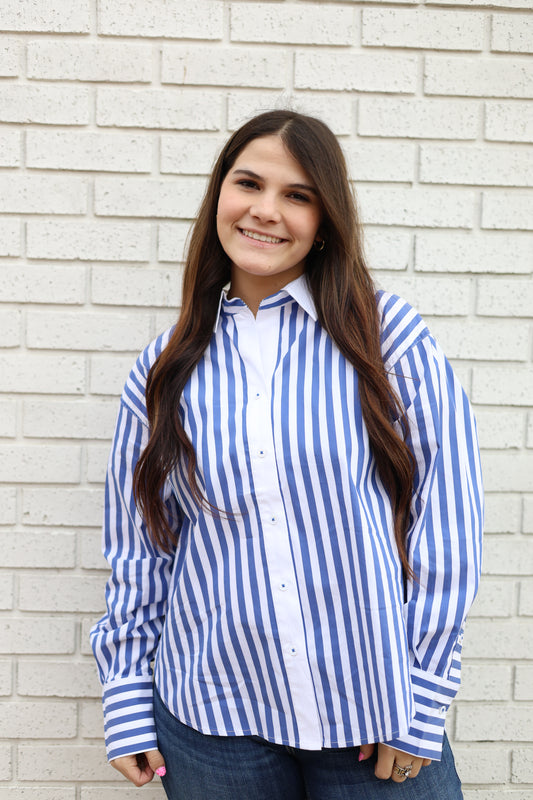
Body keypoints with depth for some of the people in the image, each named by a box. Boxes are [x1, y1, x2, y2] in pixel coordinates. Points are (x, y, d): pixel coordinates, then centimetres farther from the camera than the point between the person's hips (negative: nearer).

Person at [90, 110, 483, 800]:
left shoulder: (388, 335, -6)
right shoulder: (164, 370, 1)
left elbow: (447, 521, -6)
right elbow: (135, 549, 6)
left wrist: (423, 701, -6)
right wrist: (126, 706, 5)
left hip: (375, 717, -1)